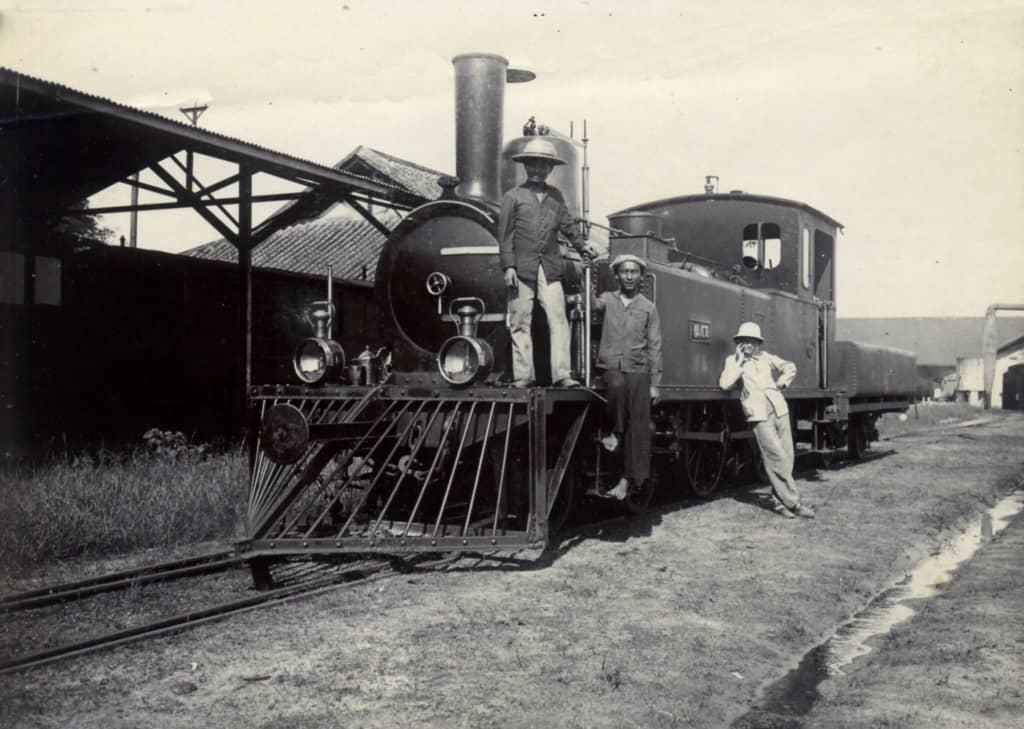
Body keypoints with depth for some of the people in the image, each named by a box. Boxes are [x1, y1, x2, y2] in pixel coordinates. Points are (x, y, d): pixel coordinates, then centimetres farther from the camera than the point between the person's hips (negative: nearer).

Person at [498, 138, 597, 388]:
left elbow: (567, 224, 23)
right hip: (522, 269, -2)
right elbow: (505, 234, 2)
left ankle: (562, 374, -7)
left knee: (558, 320, -7)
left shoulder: (556, 196, 16)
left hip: (550, 269, 3)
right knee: (521, 323, 0)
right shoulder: (513, 196, 6)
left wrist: (581, 245, 11)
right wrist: (508, 266, -5)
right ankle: (523, 375, 4)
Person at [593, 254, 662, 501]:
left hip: (637, 370, 1)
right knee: (617, 384, -36)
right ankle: (615, 432, -13)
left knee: (638, 424, -10)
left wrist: (654, 383, 2)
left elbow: (654, 346, 8)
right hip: (610, 367, -1)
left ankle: (628, 479, -7)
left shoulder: (648, 307, 10)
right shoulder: (607, 299, 10)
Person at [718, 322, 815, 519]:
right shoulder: (733, 361, 6)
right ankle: (793, 502, -5)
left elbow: (790, 368, 18)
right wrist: (740, 362, -6)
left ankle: (780, 501, 12)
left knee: (787, 457, 2)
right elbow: (725, 384, -9)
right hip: (759, 414, -4)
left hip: (779, 409, 5)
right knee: (777, 458, -10)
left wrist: (780, 384, 5)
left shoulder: (766, 357, 17)